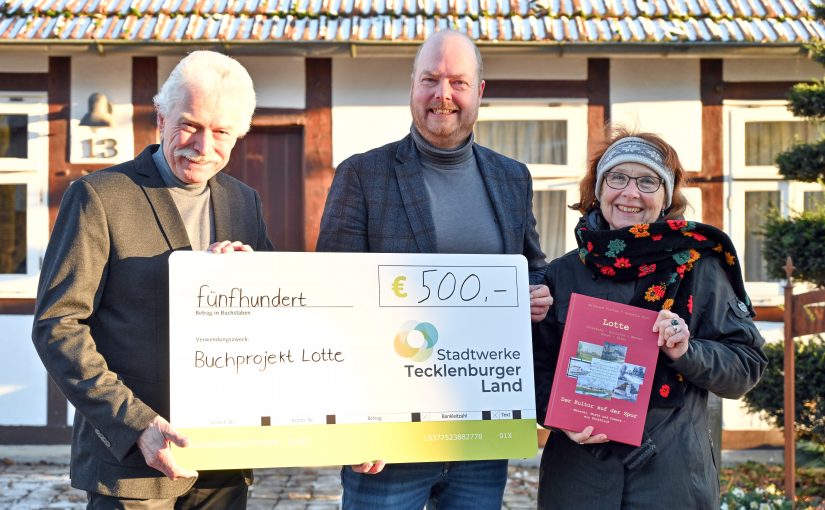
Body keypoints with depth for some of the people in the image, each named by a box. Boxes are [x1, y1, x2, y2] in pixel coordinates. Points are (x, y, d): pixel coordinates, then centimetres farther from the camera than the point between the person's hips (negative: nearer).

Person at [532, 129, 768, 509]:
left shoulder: (699, 267, 0)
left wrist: (688, 352, -18)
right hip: (578, 471, 1)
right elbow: (537, 367, 6)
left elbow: (748, 366, -1)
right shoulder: (562, 274, 3)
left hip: (673, 474, -1)